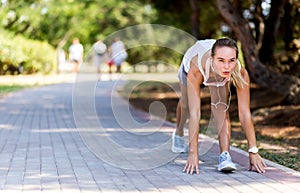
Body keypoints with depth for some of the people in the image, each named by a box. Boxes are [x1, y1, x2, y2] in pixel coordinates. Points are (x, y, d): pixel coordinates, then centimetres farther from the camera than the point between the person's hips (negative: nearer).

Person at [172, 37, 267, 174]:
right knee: (186, 103, 24)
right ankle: (178, 133, 55)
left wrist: (253, 151, -38)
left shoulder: (241, 74, -43)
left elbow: (244, 113, -38)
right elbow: (194, 113, -49)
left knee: (221, 108, -27)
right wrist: (193, 153, -51)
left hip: (219, 76, 0)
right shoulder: (195, 70, -49)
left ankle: (225, 154, -29)